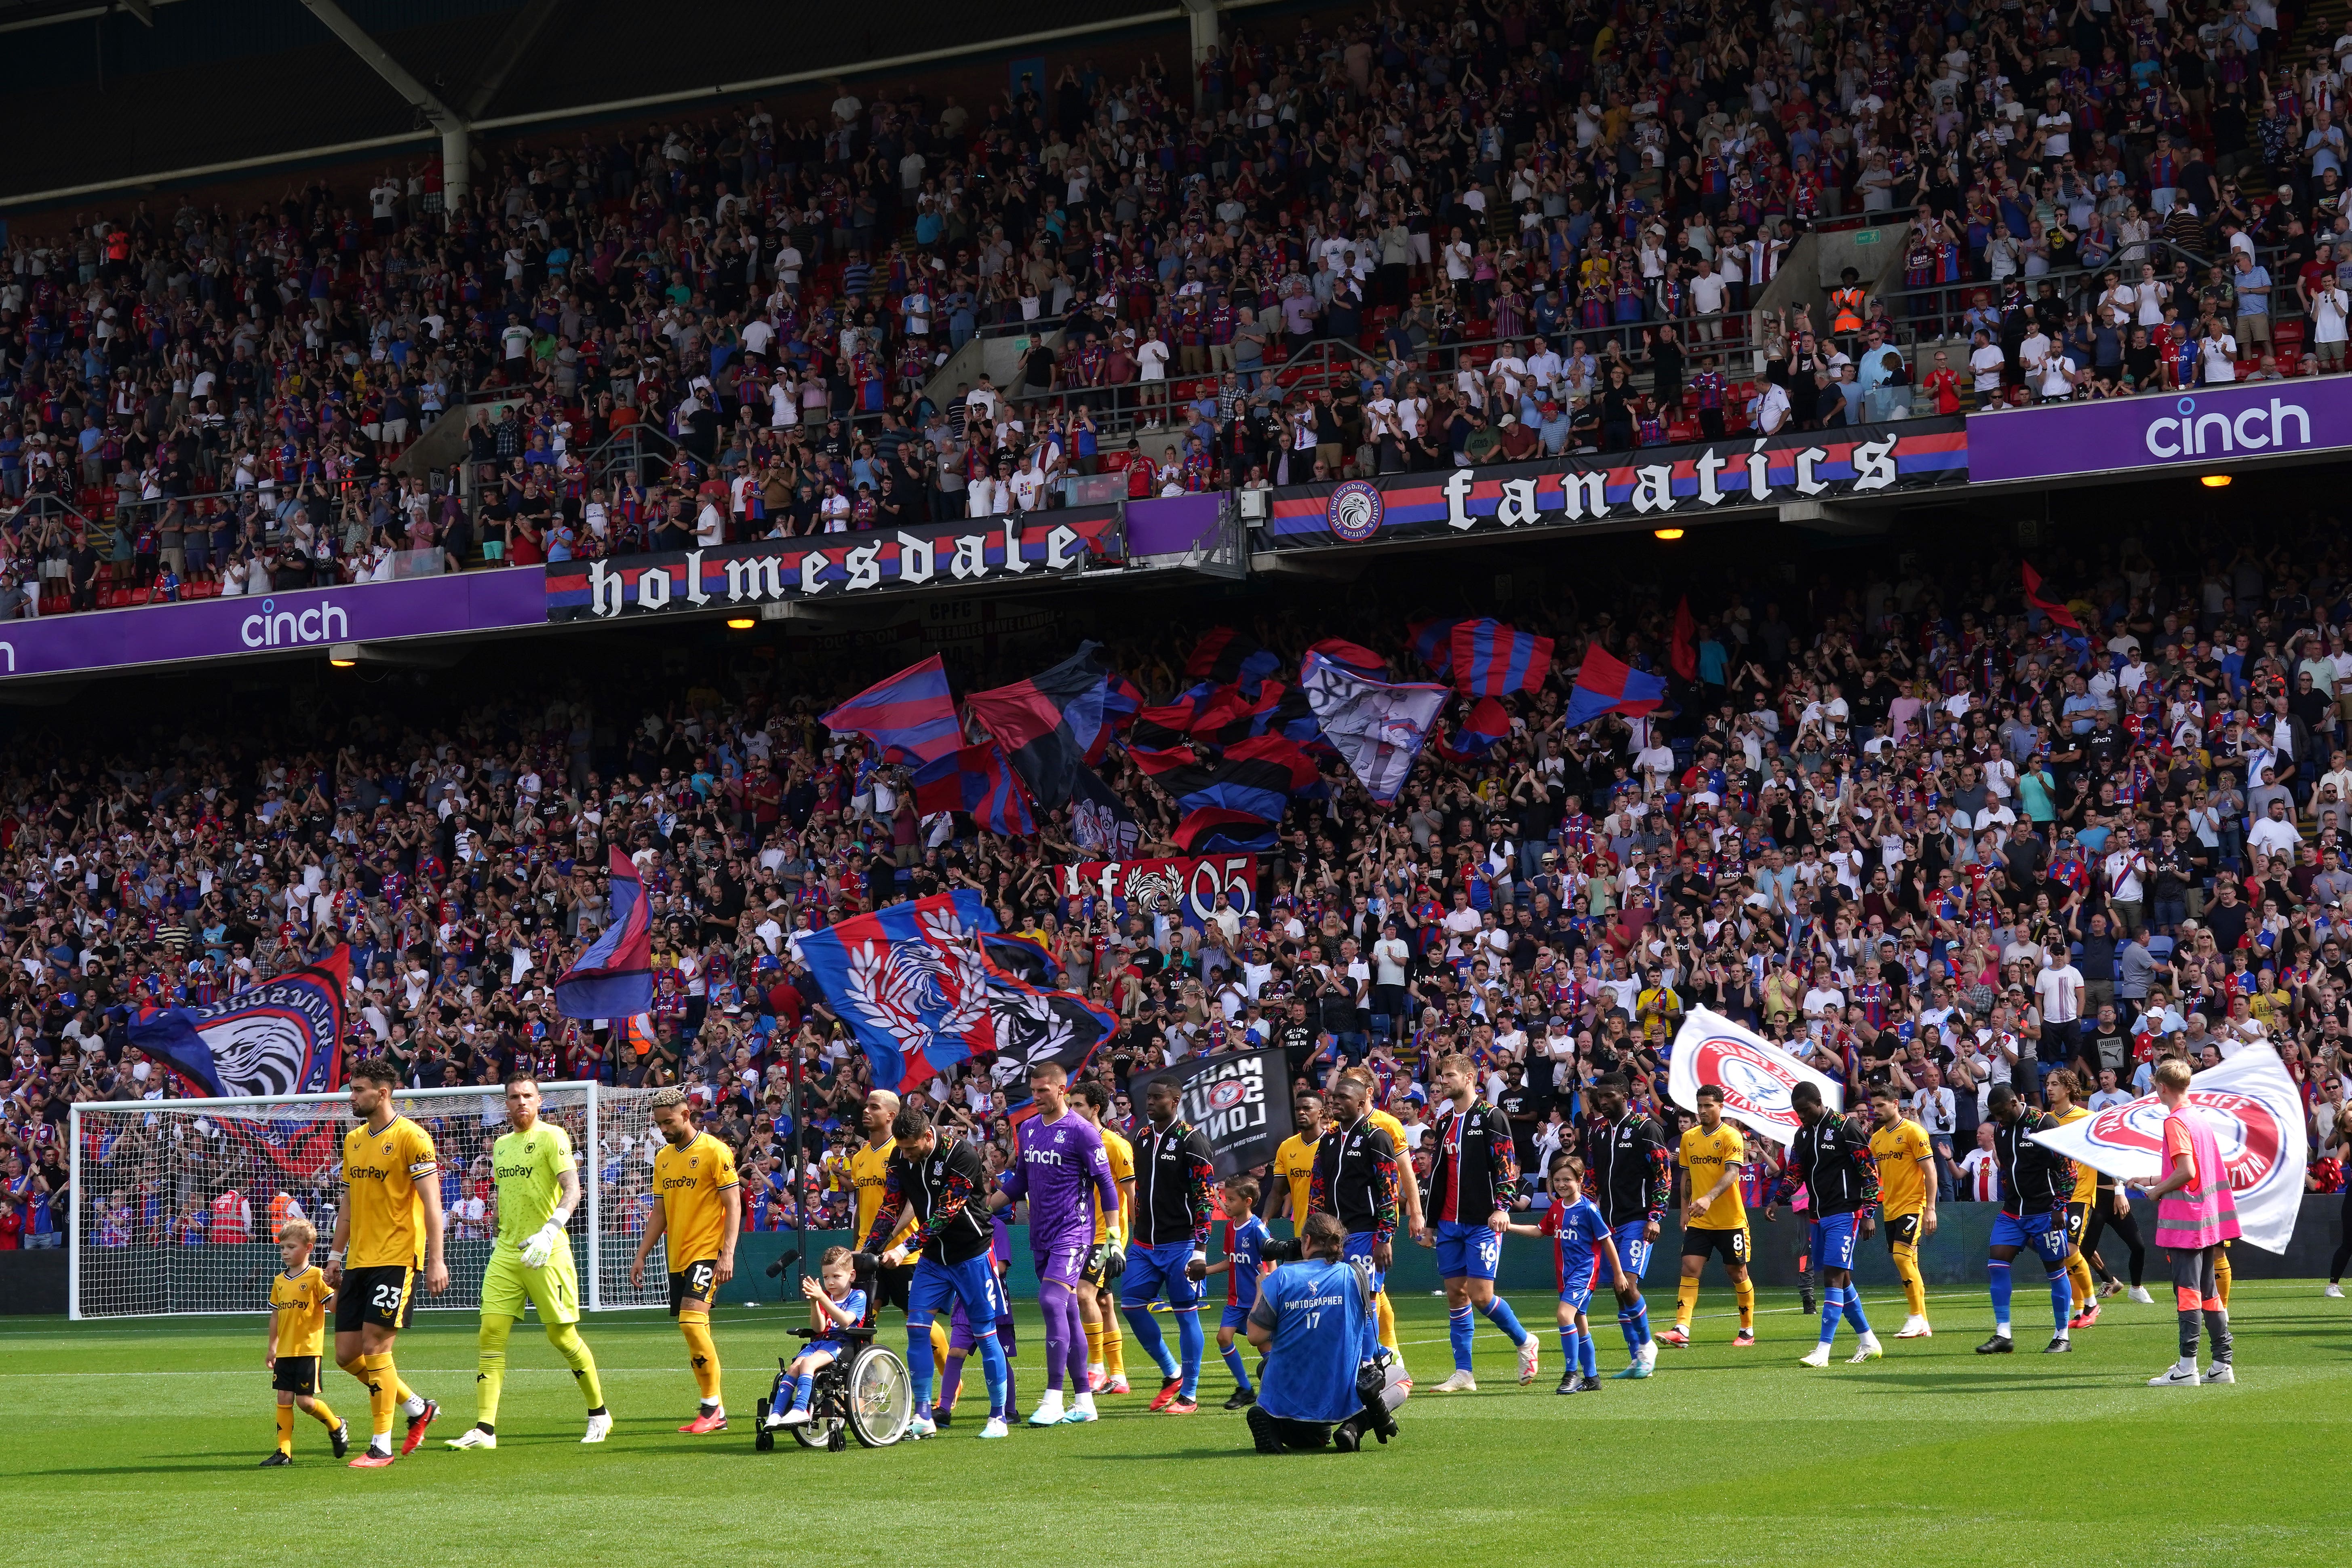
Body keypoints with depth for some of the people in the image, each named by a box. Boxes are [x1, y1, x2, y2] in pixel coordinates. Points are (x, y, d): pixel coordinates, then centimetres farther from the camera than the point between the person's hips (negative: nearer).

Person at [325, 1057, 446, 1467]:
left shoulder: (411, 1137, -10)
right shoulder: (353, 1140, 14)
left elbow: (432, 1202, -13)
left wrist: (436, 1261, -18)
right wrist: (336, 1254, 18)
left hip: (396, 1259, -8)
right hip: (359, 1261, 8)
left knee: (375, 1348, -11)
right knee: (347, 1355, 5)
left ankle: (381, 1446, -2)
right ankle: (418, 1408, 23)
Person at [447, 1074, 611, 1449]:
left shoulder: (552, 1137, -7)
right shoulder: (502, 1145, 15)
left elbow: (572, 1189, -18)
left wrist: (550, 1230, -31)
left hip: (546, 1252, -6)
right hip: (506, 1252, 6)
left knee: (562, 1335, -1)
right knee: (491, 1334, -5)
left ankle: (599, 1414, 19)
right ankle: (484, 1429, -7)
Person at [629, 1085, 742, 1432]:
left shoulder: (714, 1151, -7)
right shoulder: (663, 1157, 14)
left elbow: (733, 1205, -9)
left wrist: (727, 1254, -18)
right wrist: (641, 1256, 16)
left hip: (707, 1253, -7)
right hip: (678, 1257, 7)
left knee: (692, 1321, -20)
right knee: (693, 1329, 6)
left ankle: (712, 1408, -14)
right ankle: (713, 1410, 12)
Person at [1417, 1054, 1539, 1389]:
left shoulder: (1489, 1116, -5)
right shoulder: (1444, 1123, 15)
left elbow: (1505, 1164, -12)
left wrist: (1502, 1207, -23)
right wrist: (1430, 1223, 19)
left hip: (1482, 1223, -7)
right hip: (1449, 1223, 7)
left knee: (1480, 1295, -12)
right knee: (1456, 1294, 3)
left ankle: (1524, 1342, 12)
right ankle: (1463, 1374, 6)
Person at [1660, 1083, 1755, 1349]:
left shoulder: (1731, 1136, -10)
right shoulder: (1689, 1138, 8)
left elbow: (1731, 1174, -23)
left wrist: (1708, 1199, -36)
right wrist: (1685, 1211, 13)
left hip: (1730, 1220, -4)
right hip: (1699, 1221, 4)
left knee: (1737, 1273, 7)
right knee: (1689, 1269, -9)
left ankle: (1748, 1331, 21)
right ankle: (1681, 1330, -17)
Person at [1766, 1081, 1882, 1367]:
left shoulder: (1844, 1129, -11)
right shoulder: (1802, 1134, 11)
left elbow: (1869, 1171, -8)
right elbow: (1794, 1172, 19)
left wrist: (1867, 1214, -11)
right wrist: (1778, 1200, 3)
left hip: (1844, 1215, -8)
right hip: (1818, 1216, 8)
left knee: (1834, 1278, -12)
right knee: (1841, 1280, 11)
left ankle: (1823, 1351, -16)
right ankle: (1868, 1342, 22)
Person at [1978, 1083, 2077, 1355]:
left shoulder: (2043, 1124, -12)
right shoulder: (2000, 1128, 9)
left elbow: (2068, 1167, -11)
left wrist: (2059, 1207, -13)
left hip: (2045, 1212, -7)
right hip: (2012, 1211, 7)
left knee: (2056, 1270, 1)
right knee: (1997, 1264, -6)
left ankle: (2062, 1337, 11)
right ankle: (2003, 1336, -2)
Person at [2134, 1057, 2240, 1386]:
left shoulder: (2175, 1122, -13)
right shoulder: (2200, 1120, 14)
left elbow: (2186, 1172, -21)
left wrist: (2158, 1191, -6)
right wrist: (2152, 1181, 27)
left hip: (2184, 1220, -9)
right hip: (2208, 1220, 9)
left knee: (2187, 1291, -8)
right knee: (2208, 1292, 12)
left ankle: (2187, 1367, -9)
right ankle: (2223, 1364, 12)